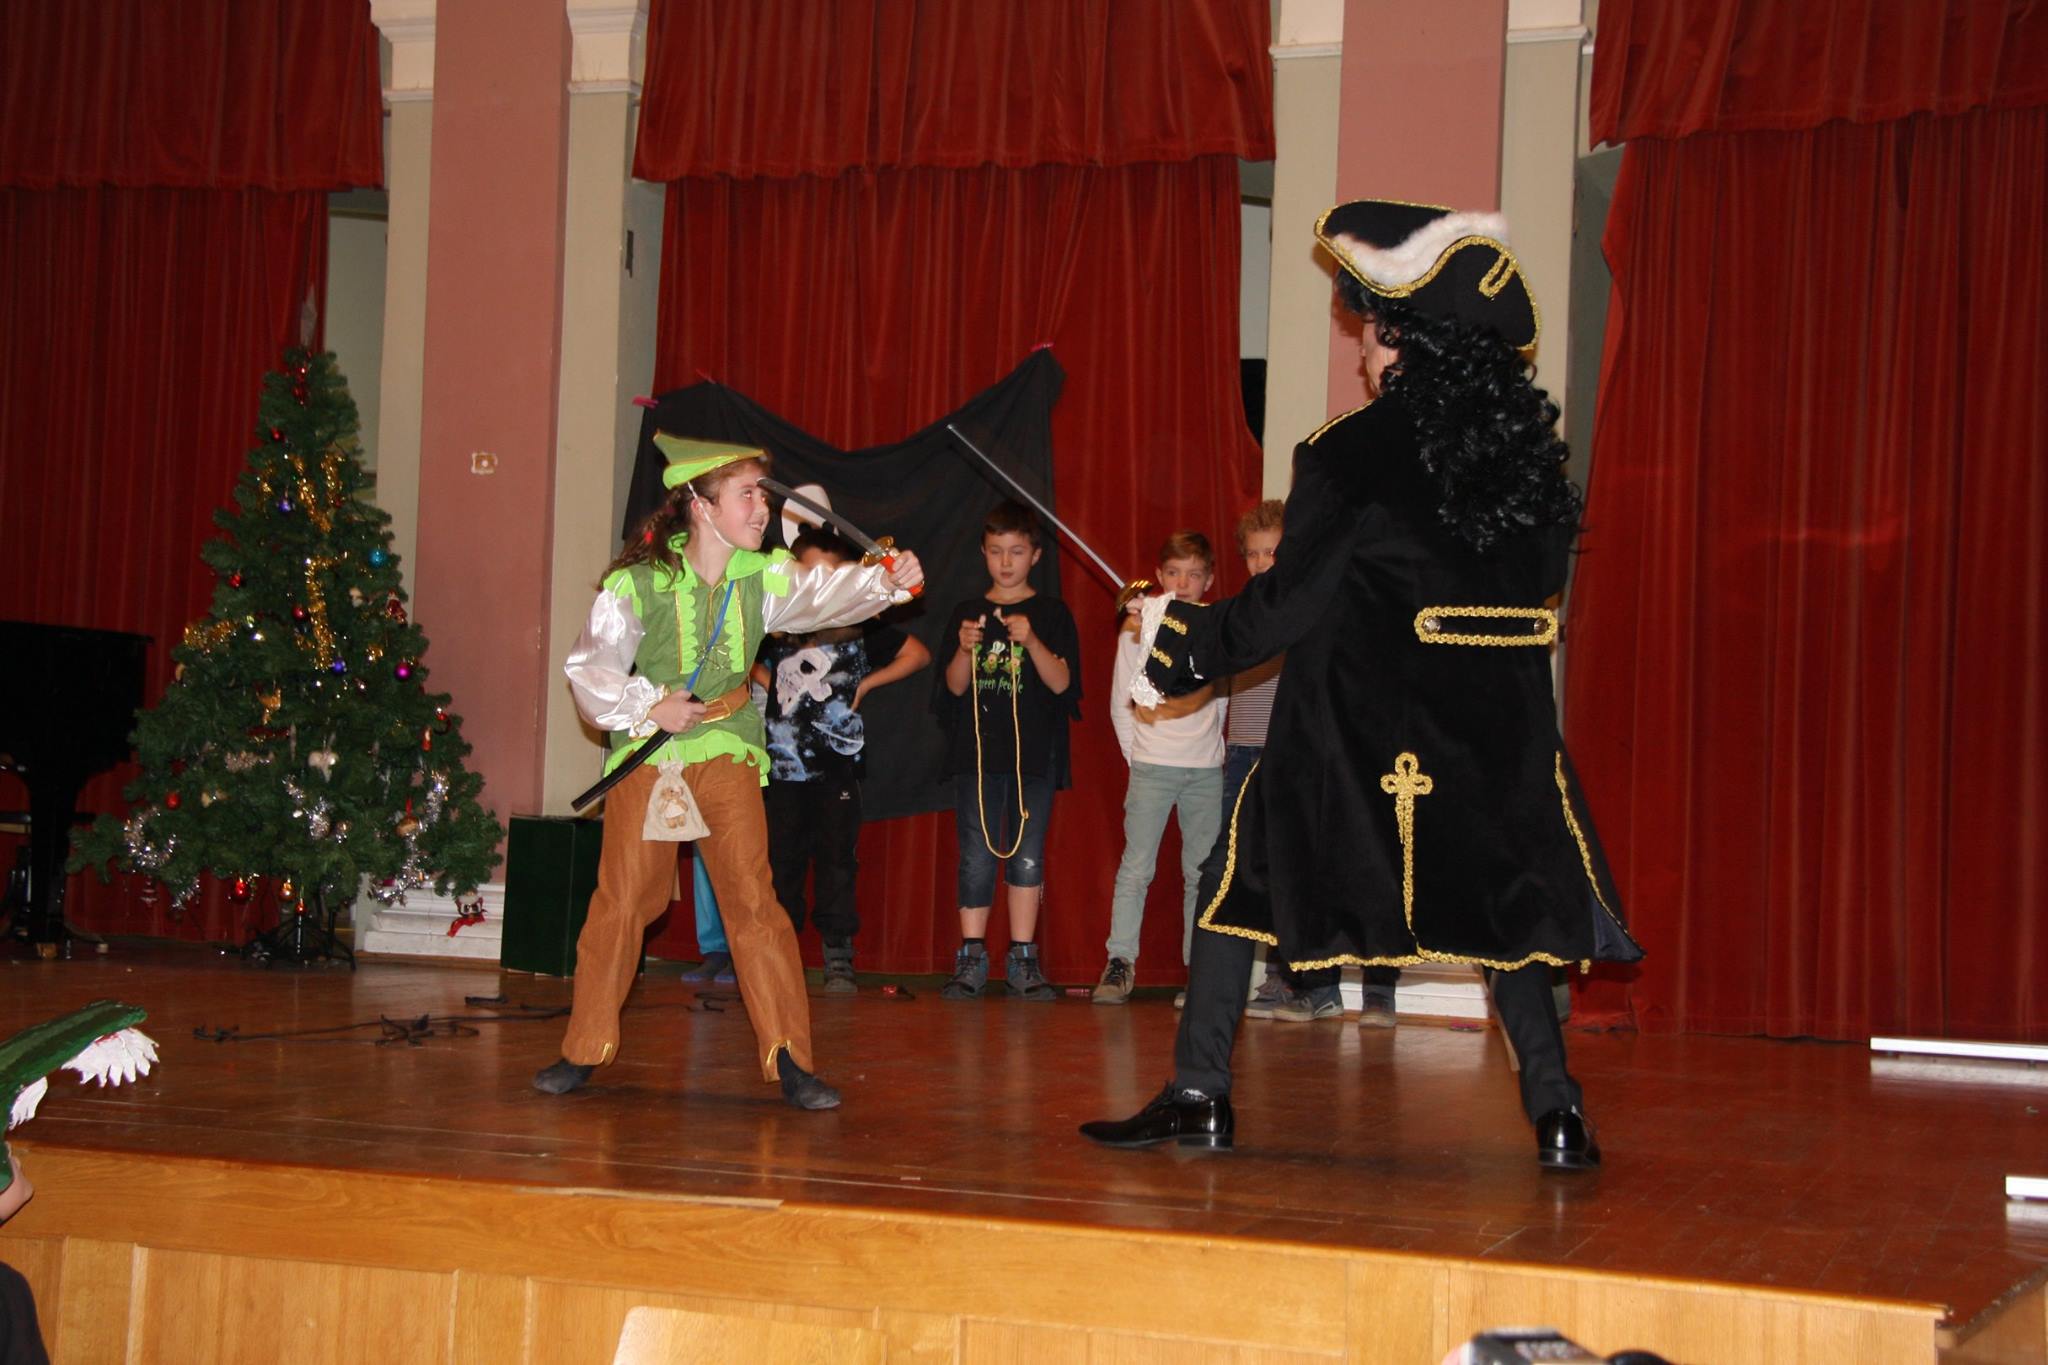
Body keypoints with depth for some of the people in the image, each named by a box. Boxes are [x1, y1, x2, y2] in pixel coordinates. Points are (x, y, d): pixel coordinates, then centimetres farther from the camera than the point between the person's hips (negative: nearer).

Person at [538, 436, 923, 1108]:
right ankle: (586, 1048, 19)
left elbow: (826, 593, -14)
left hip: (727, 755, 2)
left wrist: (885, 582, -31)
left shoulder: (762, 576, -1)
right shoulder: (637, 582, -10)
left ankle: (788, 1056, 0)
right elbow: (589, 668, -9)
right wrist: (649, 705, -22)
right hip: (646, 755, -2)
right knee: (621, 902, 4)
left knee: (753, 900, -4)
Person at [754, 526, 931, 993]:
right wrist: (767, 682, 7)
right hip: (784, 761, 2)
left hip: (838, 765, -2)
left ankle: (839, 959, 1)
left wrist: (865, 684, 5)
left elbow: (917, 654, 9)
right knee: (781, 860, 3)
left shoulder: (860, 627, 4)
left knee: (837, 860, -3)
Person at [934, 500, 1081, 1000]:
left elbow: (1062, 683, -5)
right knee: (976, 859, -2)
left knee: (1027, 858, -1)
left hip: (1034, 755, -1)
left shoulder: (1052, 614, 5)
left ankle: (1023, 959, 5)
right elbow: (954, 687, 4)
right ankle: (971, 959, 2)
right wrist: (965, 650, -15)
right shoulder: (967, 612, 9)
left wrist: (1031, 641, -20)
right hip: (976, 752, 1)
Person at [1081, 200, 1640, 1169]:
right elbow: (1539, 582, 13)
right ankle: (1555, 1109, 6)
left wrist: (1185, 639, 8)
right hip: (1495, 726, 4)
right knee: (1508, 899, 16)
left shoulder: (1352, 453, -9)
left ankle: (1200, 1094, 9)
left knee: (1243, 874, 9)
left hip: (1360, 725, -4)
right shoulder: (1527, 451, 5)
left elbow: (1286, 605, -8)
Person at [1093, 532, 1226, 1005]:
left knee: (1201, 872, 3)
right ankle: (1120, 963, -4)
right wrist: (1138, 756, 1)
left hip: (1206, 769, 2)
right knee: (1136, 867, -7)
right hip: (1152, 766, -2)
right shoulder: (1138, 630, 4)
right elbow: (1121, 704, 5)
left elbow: (1220, 696, 13)